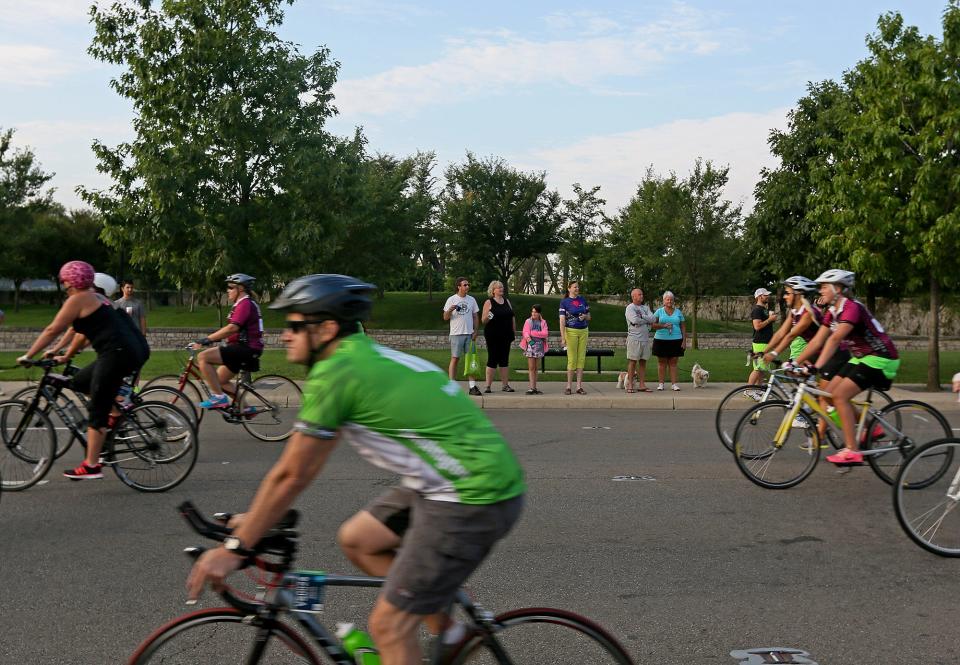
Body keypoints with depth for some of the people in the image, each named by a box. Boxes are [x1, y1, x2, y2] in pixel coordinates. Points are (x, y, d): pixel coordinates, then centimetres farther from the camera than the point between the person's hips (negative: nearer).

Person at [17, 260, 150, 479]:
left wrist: (28, 355, 6)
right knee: (80, 382, 22)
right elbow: (83, 333, 31)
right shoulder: (97, 298, 25)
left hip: (117, 353, -9)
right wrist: (66, 357, 36)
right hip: (136, 352, 9)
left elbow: (52, 330, -1)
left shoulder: (78, 299, -1)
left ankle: (91, 466, -3)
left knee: (97, 410, -4)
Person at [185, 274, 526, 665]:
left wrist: (235, 548, 0)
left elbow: (291, 475, -10)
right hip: (446, 485, 9)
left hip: (475, 499, -9)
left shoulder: (335, 373, -16)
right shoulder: (363, 355, 11)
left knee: (387, 624, -1)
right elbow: (307, 465, 19)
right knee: (355, 539, 18)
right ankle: (444, 629, 27)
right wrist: (259, 514, 24)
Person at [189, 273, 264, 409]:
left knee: (203, 357, -17)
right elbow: (232, 330, 21)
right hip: (242, 349, 11)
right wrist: (209, 339, 13)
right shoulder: (242, 304, 22)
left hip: (246, 349, -11)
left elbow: (232, 328, -25)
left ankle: (219, 397, -15)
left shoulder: (245, 304, -12)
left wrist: (206, 340, -25)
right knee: (219, 380, 15)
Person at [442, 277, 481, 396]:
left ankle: (472, 386, 3)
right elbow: (445, 318, 0)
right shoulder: (451, 300, 1)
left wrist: (475, 332, 2)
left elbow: (475, 317, 13)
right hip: (456, 334, -3)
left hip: (469, 334, 3)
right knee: (454, 359, -1)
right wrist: (450, 310, -20)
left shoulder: (471, 300, 11)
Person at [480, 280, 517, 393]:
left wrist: (514, 332, 11)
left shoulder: (507, 301, 13)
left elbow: (512, 317, 16)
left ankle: (505, 385, 12)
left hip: (506, 336, 5)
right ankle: (488, 386, 2)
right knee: (492, 360, -3)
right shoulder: (489, 302, -2)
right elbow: (483, 320, -5)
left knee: (504, 360, 7)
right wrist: (488, 317, -27)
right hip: (493, 336, -5)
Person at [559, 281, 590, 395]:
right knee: (572, 359, -4)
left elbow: (589, 317, 17)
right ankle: (568, 386, 3)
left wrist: (584, 316, -7)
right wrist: (563, 337, -16)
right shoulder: (564, 302, -2)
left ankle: (579, 386, 6)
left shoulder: (583, 300, 10)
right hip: (571, 331, -4)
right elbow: (562, 320, -8)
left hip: (583, 331, 4)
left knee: (581, 358, 3)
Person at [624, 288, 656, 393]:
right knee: (633, 361, -5)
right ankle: (630, 385, -2)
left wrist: (642, 316, -9)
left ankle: (642, 385, 9)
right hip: (634, 338, -6)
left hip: (645, 338, 6)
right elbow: (635, 320, -18)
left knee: (643, 361, 6)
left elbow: (653, 319, 3)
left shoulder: (645, 308, 18)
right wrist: (647, 320, -4)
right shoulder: (630, 308, -2)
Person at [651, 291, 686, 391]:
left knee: (673, 362, 0)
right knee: (662, 362, 1)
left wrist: (684, 341, 2)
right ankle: (660, 383, 5)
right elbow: (652, 325, -2)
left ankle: (674, 384, 1)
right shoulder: (659, 312, 7)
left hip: (675, 340, 1)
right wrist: (663, 326, -16)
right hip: (661, 340, -1)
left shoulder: (678, 312, 12)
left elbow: (683, 328, 11)